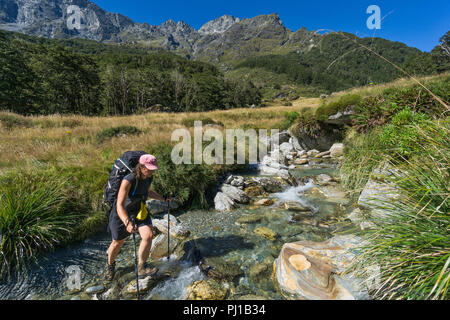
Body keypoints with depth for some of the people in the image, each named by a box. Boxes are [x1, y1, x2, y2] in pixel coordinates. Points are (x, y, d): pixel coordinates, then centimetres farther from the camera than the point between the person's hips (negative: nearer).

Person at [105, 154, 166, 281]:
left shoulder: (149, 178, -12)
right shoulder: (128, 180, -34)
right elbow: (120, 206, -38)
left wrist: (163, 199, 11)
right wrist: (127, 223, -52)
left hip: (139, 211, 5)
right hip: (122, 213, -4)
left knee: (148, 236, -15)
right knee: (118, 242, 15)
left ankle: (142, 267, 6)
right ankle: (110, 265, 47)